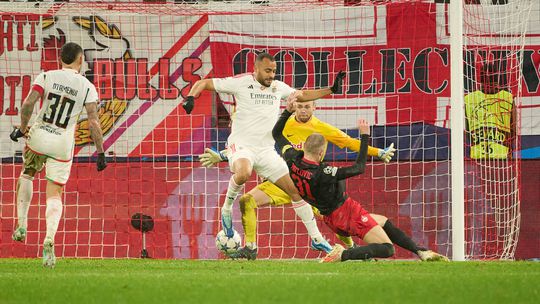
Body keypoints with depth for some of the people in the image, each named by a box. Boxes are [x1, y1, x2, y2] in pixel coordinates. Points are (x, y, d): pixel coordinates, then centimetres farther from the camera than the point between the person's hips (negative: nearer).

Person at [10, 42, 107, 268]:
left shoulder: (46, 77, -3)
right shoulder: (87, 87, -3)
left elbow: (28, 104, -13)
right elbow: (93, 122, -9)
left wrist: (23, 128, 3)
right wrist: (100, 152, -3)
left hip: (38, 138, 1)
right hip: (63, 145, -1)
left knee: (27, 174, 29)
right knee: (54, 194, 4)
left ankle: (22, 225, 21)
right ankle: (49, 241, -17)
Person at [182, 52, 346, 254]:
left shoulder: (278, 87, 10)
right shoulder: (241, 83, -5)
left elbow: (303, 95, 25)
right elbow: (203, 83, -2)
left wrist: (331, 90, 16)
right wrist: (191, 97, -20)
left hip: (266, 150, 5)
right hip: (241, 145, -5)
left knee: (295, 189, 1)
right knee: (243, 173, -40)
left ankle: (316, 238, 12)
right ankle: (227, 208, -11)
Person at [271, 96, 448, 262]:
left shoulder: (293, 161, -9)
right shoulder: (323, 173, -29)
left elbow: (277, 134, 6)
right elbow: (359, 168, -19)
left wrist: (287, 111, 7)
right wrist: (365, 136, -14)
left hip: (330, 219, 10)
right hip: (348, 213, -10)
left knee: (384, 222, 25)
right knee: (386, 248, -10)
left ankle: (421, 252, 22)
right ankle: (344, 255, -21)